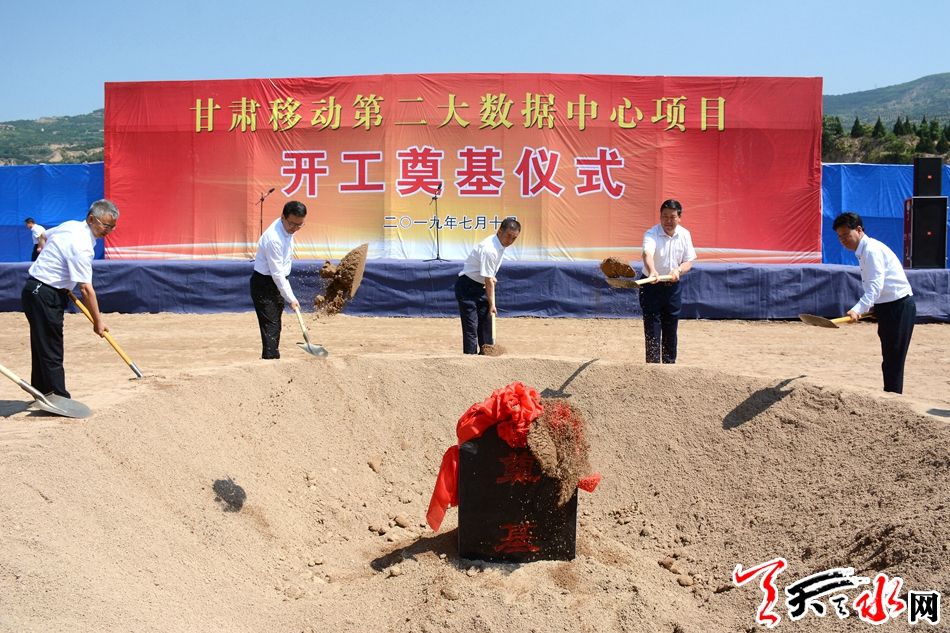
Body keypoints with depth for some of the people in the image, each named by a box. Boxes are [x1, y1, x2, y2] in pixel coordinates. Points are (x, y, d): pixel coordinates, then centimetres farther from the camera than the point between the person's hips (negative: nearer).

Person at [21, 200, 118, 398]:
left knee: (41, 349, 15)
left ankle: (42, 396, 23)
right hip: (45, 295, -10)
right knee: (52, 353, -9)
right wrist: (98, 322, -16)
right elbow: (86, 289, -22)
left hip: (34, 290, 10)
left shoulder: (70, 225, 6)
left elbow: (44, 236, 26)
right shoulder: (82, 246, -23)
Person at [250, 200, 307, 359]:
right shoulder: (274, 238, -29)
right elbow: (277, 274, -25)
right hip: (264, 284, -9)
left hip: (277, 282, 9)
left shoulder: (288, 228, -1)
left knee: (275, 326, 13)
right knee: (270, 326, -13)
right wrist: (290, 299, -21)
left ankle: (270, 359, 20)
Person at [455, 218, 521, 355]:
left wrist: (492, 277, 5)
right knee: (471, 325, -10)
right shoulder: (489, 250, -28)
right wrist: (491, 304, -17)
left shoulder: (501, 245, 1)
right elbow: (488, 281, -23)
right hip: (467, 287, -10)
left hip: (480, 287, 10)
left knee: (486, 321, 10)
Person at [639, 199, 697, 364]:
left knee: (671, 330, 12)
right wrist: (652, 271, -59)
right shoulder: (651, 234, -17)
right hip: (652, 287, -4)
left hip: (673, 287, 4)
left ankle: (670, 364, 25)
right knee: (652, 330, -6)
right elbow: (647, 254, -38)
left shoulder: (685, 235, -1)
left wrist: (679, 270, -20)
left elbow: (688, 261, 3)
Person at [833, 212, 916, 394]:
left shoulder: (871, 250, -17)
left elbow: (876, 285, -29)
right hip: (889, 308, 10)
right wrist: (871, 307, 11)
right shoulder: (864, 251, 15)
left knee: (893, 362, -9)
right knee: (890, 360, 13)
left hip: (899, 306, -10)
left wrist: (858, 309, -39)